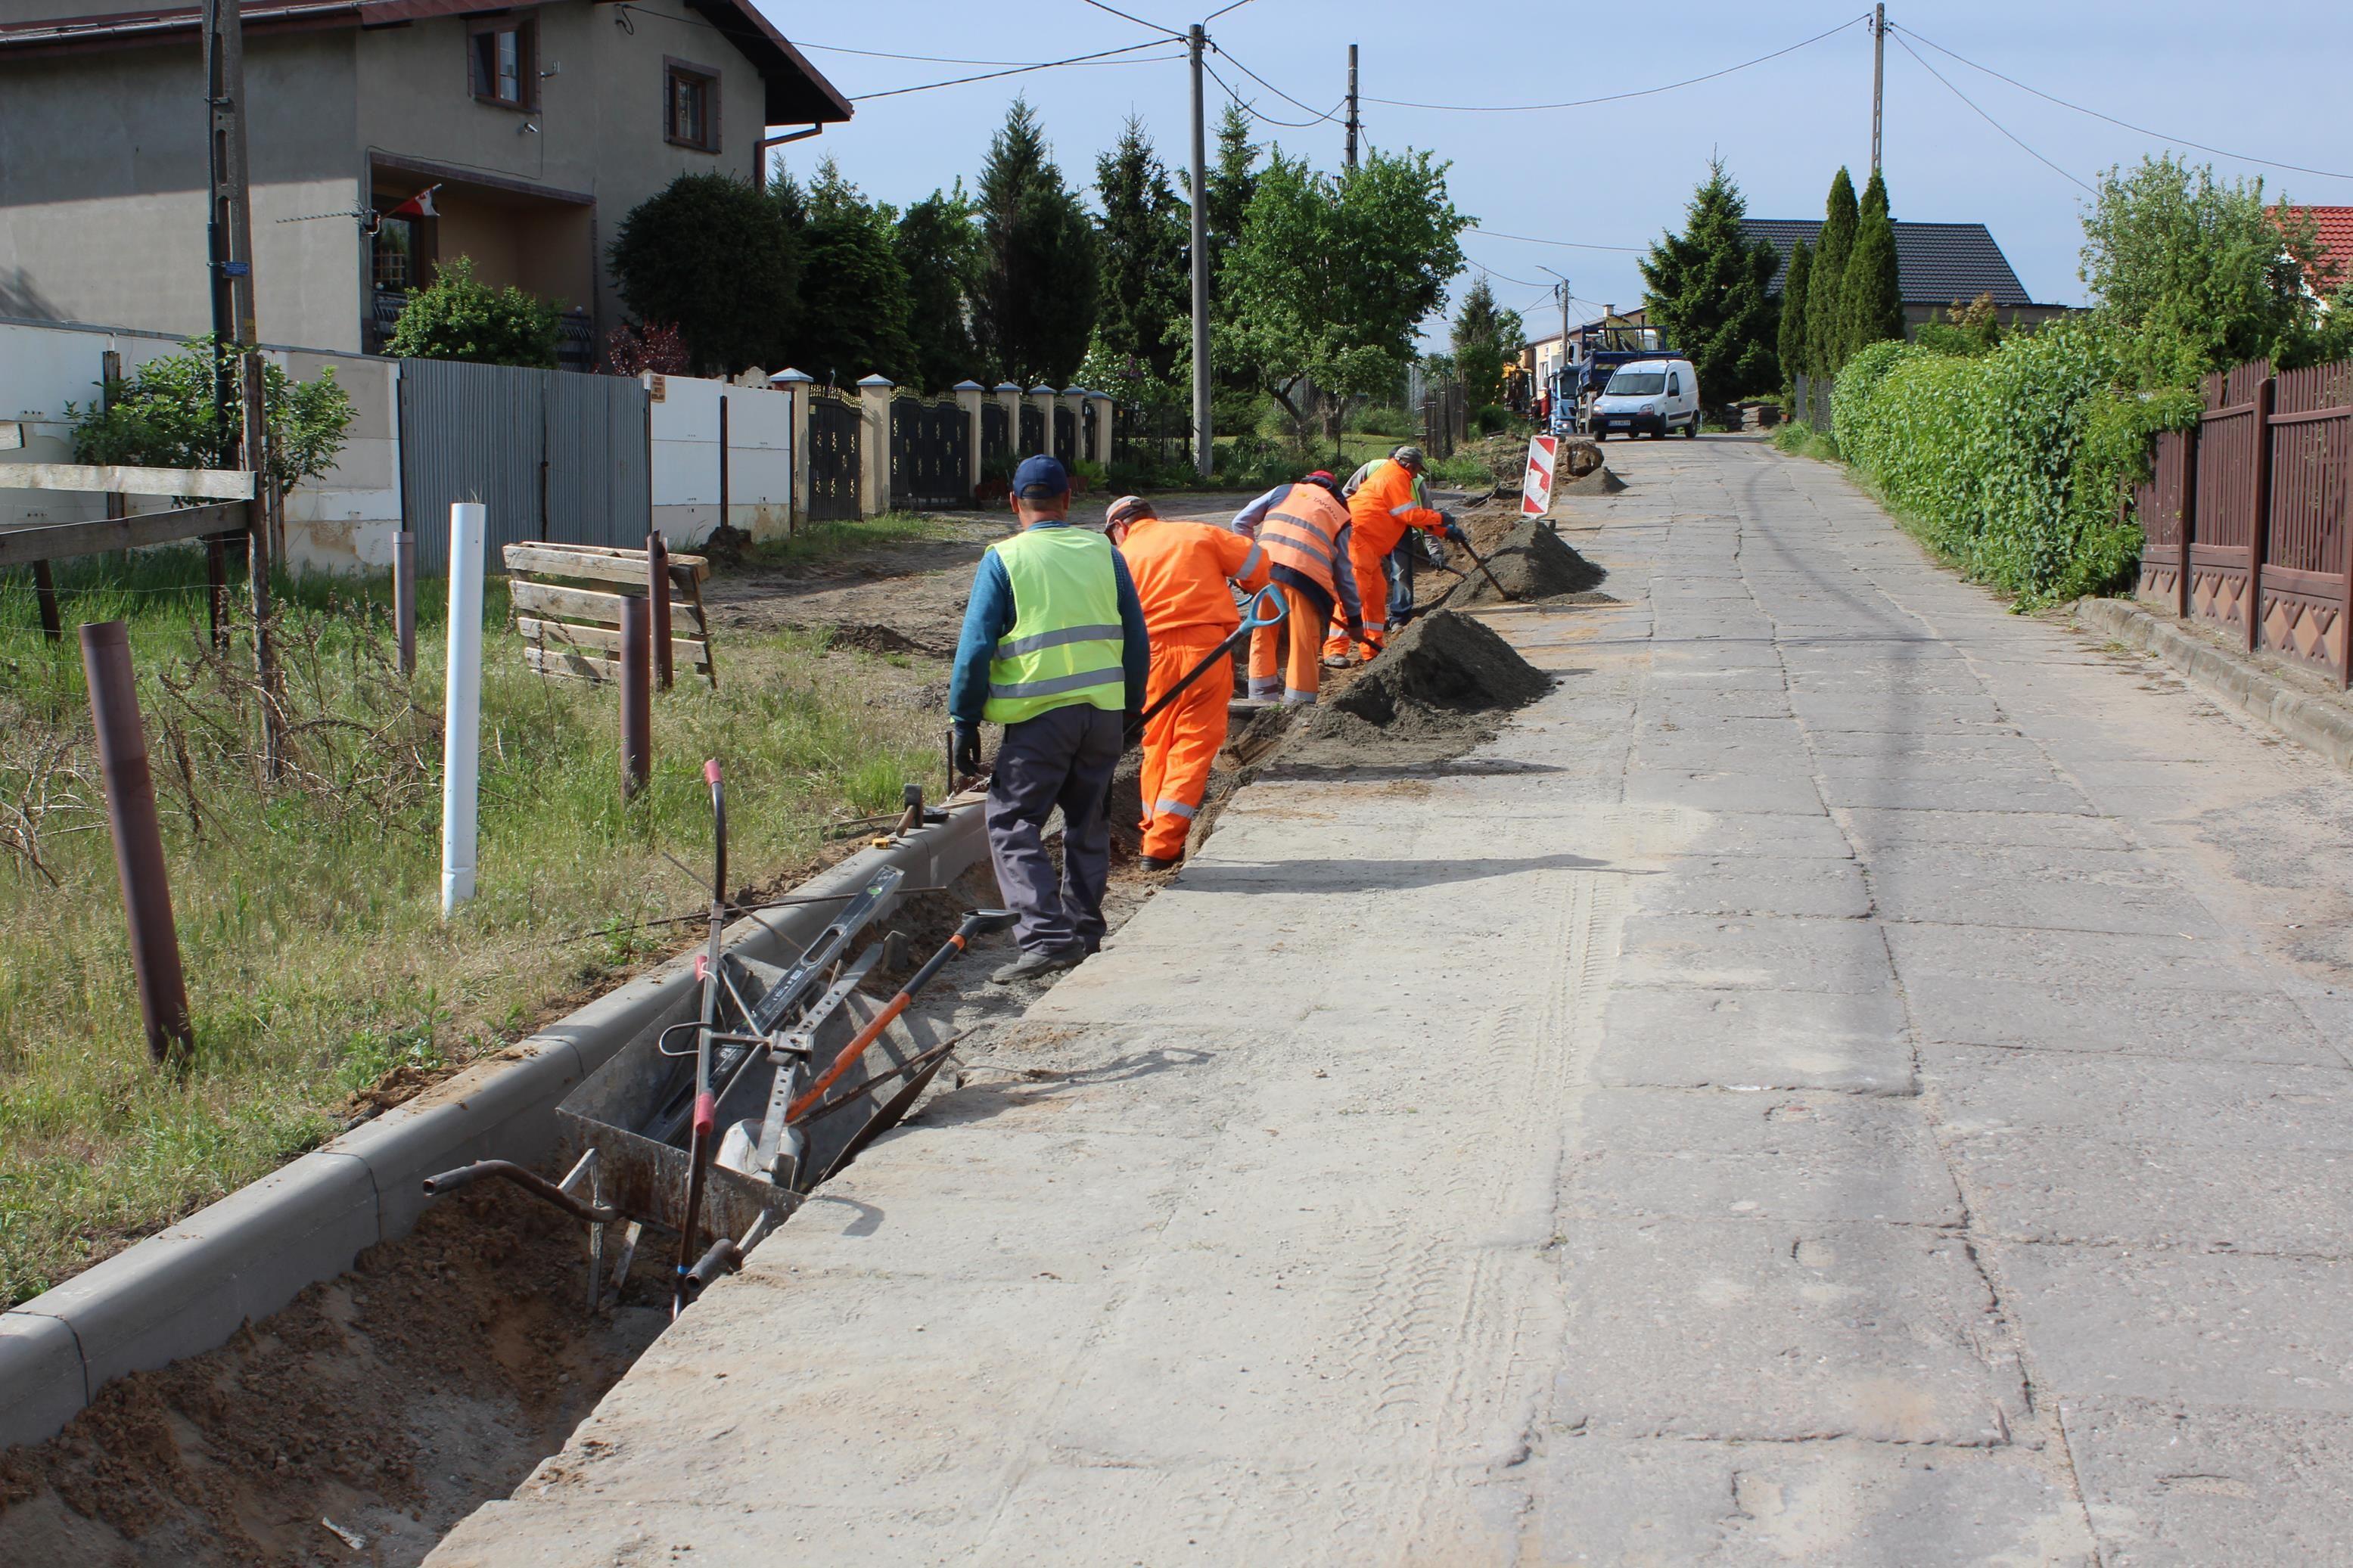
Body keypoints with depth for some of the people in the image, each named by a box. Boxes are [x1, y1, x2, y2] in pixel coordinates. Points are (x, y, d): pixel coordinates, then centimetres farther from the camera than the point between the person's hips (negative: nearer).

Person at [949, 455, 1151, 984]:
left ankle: (1046, 936, -12)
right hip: (1104, 708, 5)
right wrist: (1131, 707, 20)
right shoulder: (1102, 551, 7)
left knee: (1012, 824, 1)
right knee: (1088, 821, 19)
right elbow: (1137, 638, 10)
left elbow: (976, 648, -6)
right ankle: (1084, 929, 27)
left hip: (1038, 715, -4)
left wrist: (965, 723, 0)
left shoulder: (1003, 559, -4)